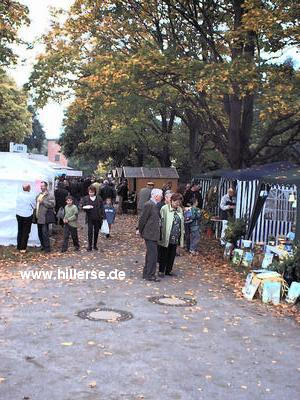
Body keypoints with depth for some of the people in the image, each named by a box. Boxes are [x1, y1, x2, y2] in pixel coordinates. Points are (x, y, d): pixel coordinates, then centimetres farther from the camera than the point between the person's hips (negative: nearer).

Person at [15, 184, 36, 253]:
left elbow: (17, 204, 6)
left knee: (20, 231, 16)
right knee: (26, 232, 4)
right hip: (27, 216, -5)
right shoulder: (30, 196, -16)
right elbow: (34, 206, -5)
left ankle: (19, 247, 23)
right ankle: (23, 248, 4)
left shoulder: (19, 195, -4)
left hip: (19, 215, 5)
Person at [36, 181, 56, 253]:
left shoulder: (50, 196, -4)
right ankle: (43, 245, 26)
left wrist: (43, 202, -19)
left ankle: (47, 248, -1)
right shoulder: (39, 195, 19)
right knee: (40, 233, 13)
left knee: (45, 233, -9)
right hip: (38, 218, 8)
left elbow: (52, 204, -17)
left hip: (45, 218, -8)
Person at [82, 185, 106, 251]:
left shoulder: (99, 198, 3)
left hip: (97, 218, 1)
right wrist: (86, 207, -22)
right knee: (90, 231, -6)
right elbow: (83, 207, 2)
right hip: (90, 218, -1)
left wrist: (104, 217, 0)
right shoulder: (85, 198, 2)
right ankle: (90, 246, 1)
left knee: (96, 231, 8)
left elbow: (102, 208, 4)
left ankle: (95, 245, 21)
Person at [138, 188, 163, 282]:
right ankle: (150, 275, 2)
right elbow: (142, 219, -16)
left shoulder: (154, 205, 13)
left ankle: (146, 273, 26)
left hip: (154, 234, 10)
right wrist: (141, 231, -6)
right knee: (153, 255, -5)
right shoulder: (149, 205, -17)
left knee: (150, 254, 16)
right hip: (150, 234, -10)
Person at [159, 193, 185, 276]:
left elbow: (181, 223, 17)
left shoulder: (180, 210, 11)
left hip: (176, 238, 6)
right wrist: (162, 234, -13)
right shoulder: (165, 209, -9)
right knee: (164, 254, 4)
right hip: (167, 237, -6)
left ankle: (168, 270, 24)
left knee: (172, 254, 12)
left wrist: (182, 234, 13)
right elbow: (162, 222, -10)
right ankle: (161, 271, 16)